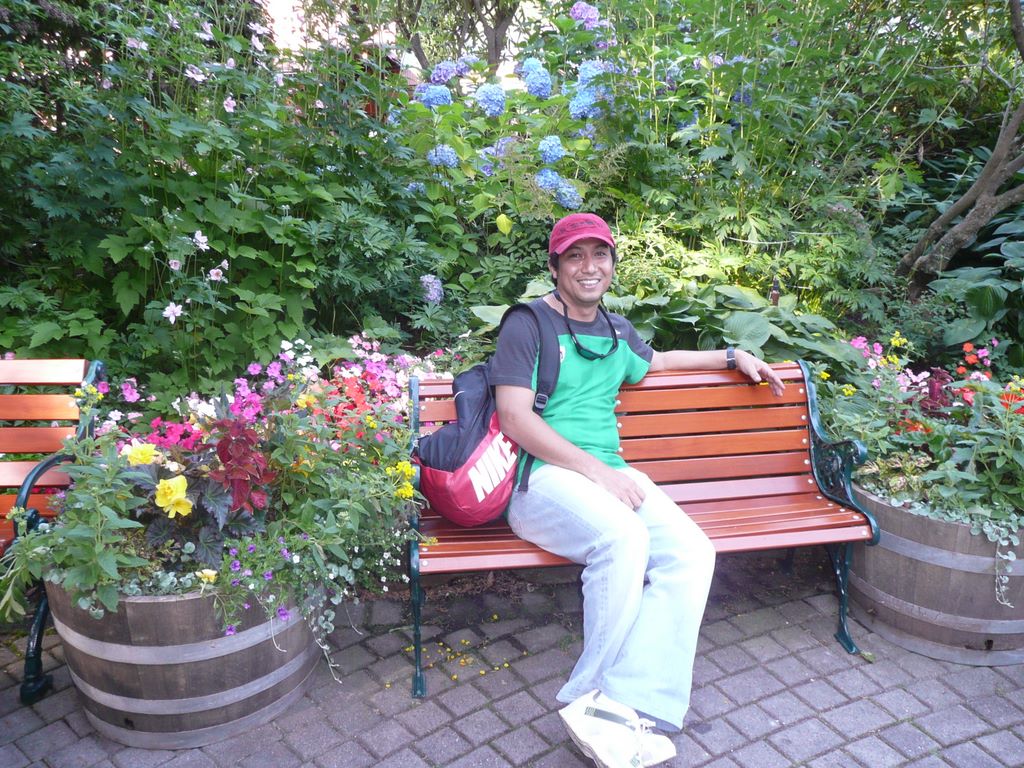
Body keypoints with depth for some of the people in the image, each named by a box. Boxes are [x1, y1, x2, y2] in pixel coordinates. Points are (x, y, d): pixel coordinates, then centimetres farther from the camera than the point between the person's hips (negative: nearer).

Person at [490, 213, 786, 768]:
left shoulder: (616, 330, 23)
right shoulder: (528, 325, 1)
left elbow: (656, 361, 44)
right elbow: (515, 418, -10)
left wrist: (732, 356, 39)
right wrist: (596, 469, -17)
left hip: (610, 475, 7)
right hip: (543, 476, -6)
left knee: (692, 551, -19)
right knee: (625, 537, -34)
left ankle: (621, 705, -23)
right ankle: (591, 694, -15)